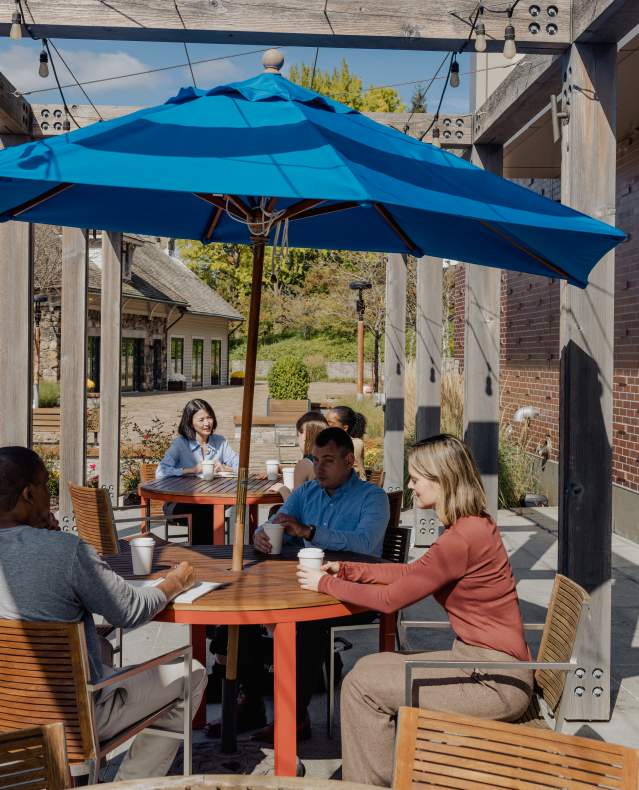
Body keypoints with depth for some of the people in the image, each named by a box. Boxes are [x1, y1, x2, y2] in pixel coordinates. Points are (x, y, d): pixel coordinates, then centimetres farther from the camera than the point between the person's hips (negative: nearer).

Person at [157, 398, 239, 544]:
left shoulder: (220, 442, 11)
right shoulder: (180, 443, -1)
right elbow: (160, 473, -15)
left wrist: (223, 468, -11)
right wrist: (192, 470, -18)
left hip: (211, 500, 3)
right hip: (179, 502, -3)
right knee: (202, 509, -33)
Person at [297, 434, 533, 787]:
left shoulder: (462, 538, -23)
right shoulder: (474, 526, 8)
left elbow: (390, 598, -16)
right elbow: (410, 572, 16)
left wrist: (326, 584, -3)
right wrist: (347, 569, 10)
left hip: (495, 681, -10)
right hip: (484, 661, 10)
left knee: (361, 683, -6)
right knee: (370, 668, 12)